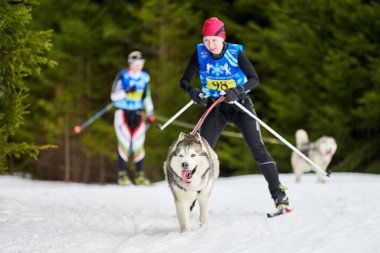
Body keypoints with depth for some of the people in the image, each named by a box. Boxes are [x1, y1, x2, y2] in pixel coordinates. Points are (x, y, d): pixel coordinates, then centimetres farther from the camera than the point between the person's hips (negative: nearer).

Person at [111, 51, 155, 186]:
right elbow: (114, 96, -8)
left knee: (138, 144, -1)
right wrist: (126, 91, -23)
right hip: (123, 113, -3)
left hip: (138, 114, 3)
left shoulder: (144, 77, 8)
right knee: (124, 143, -8)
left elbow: (147, 97, 18)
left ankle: (140, 175, 3)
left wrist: (151, 114, 14)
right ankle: (122, 174, -3)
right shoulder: (123, 76, -6)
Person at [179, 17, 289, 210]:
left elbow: (254, 79, -20)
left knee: (257, 148, -11)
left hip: (239, 105, -2)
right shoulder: (200, 53, -11)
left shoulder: (235, 52, -18)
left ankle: (279, 194, -6)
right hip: (215, 107, 2)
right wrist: (192, 91, -32)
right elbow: (184, 80, -9)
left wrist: (237, 91, -39)